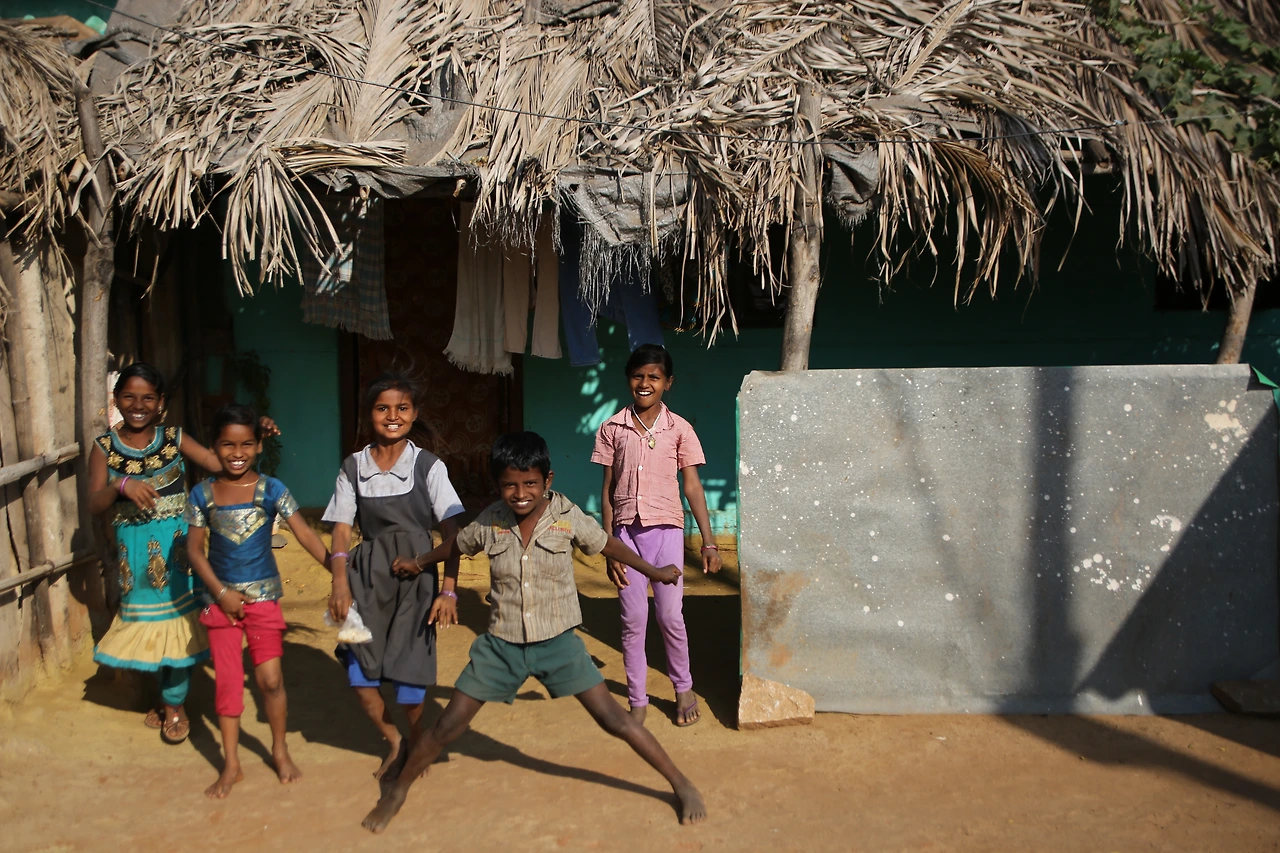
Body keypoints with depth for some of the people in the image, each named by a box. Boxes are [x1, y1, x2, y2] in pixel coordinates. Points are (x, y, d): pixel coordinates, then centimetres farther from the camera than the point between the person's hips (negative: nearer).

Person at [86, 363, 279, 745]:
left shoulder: (174, 438, -1)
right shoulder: (104, 447, -1)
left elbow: (219, 462, -12)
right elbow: (94, 504, -8)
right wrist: (122, 486, -27)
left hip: (174, 545, -1)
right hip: (133, 549, 1)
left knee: (175, 618, 1)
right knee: (148, 620, 12)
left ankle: (175, 704, 17)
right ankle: (166, 696, 33)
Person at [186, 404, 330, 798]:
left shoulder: (271, 490, -8)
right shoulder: (203, 494, -3)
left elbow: (304, 534, -12)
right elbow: (194, 548, -1)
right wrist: (221, 592, -10)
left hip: (263, 596, -1)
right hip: (221, 598, 2)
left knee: (270, 678, -2)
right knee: (226, 681, 8)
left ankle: (280, 750, 22)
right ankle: (231, 764, 21)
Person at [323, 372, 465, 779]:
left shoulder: (428, 466, -5)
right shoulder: (353, 467, 2)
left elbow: (451, 533, -7)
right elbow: (341, 531, 1)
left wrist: (449, 591, -14)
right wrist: (340, 584, -13)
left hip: (415, 577, -2)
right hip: (367, 574, 3)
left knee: (409, 671, -3)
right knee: (360, 671, 0)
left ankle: (417, 745, 26)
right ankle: (393, 741, 27)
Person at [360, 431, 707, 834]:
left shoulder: (566, 516, -12)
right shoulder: (491, 521, -7)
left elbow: (608, 544, 5)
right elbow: (457, 545, 14)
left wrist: (654, 572, 17)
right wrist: (417, 562, 30)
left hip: (558, 642, -2)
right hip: (501, 644, 2)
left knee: (613, 717, -6)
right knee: (447, 726, 5)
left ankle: (682, 785, 8)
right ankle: (397, 791, 28)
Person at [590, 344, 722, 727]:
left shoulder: (679, 429, 1)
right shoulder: (612, 429, 3)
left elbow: (693, 486, 1)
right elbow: (608, 490, 5)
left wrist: (709, 542, -3)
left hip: (665, 529, -1)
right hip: (626, 530, 1)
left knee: (670, 616, -2)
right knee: (633, 620, 4)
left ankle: (684, 688, 22)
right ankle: (637, 701, 17)